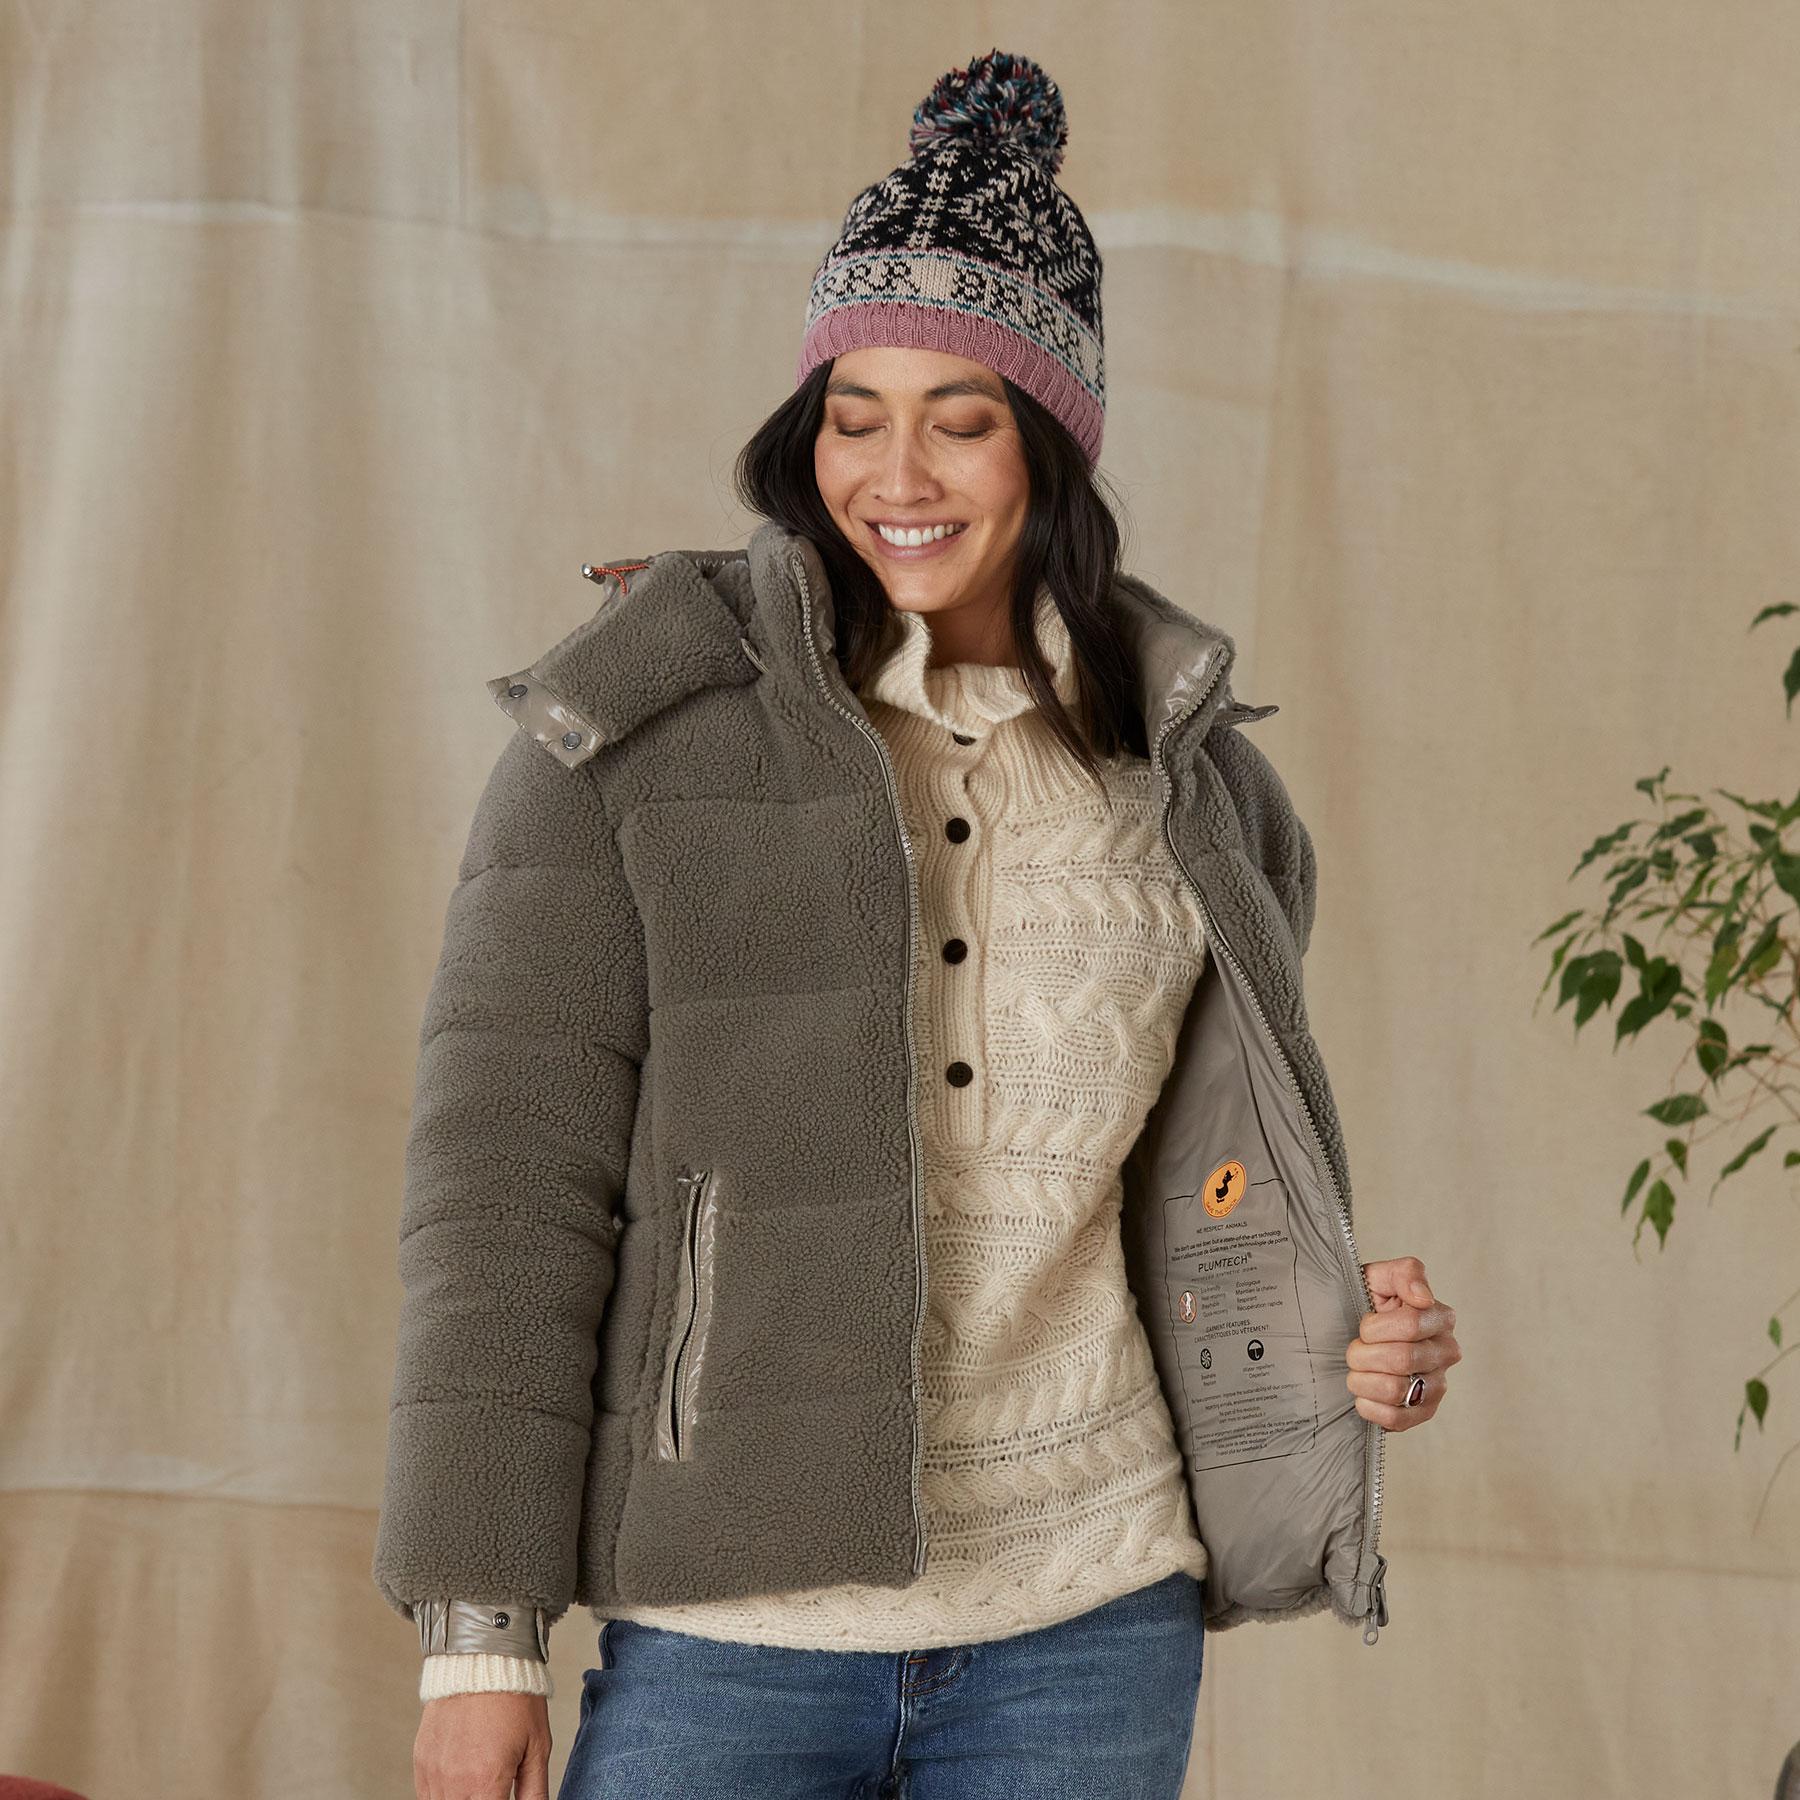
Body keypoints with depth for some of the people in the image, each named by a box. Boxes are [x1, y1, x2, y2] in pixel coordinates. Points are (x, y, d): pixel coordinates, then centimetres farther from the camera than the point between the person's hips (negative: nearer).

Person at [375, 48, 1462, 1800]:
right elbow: (507, 1176, -6)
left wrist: (1353, 1337, 0)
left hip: (1089, 1628, 3)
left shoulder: (1182, 768, 8)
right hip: (728, 1634, -3)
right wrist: (478, 1634, -10)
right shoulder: (641, 726, -4)